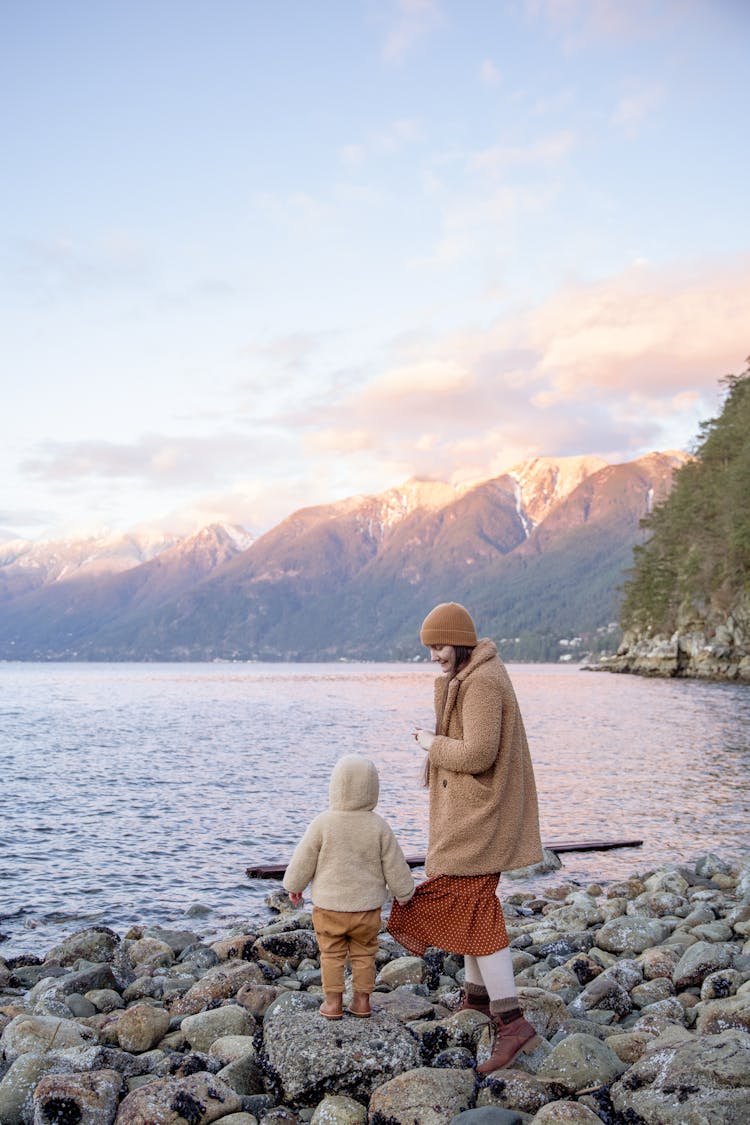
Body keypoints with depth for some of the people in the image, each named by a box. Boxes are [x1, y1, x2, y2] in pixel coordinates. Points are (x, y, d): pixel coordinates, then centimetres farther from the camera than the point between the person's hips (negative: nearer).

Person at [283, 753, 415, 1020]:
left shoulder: (322, 823, -14)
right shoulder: (379, 827, -10)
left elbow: (304, 860, -4)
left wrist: (294, 885, 14)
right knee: (364, 953, 16)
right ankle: (362, 1000, 22)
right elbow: (394, 866, -3)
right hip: (367, 907, 1)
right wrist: (404, 893, 14)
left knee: (332, 954, 13)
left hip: (328, 906, -1)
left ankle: (333, 1002, 18)